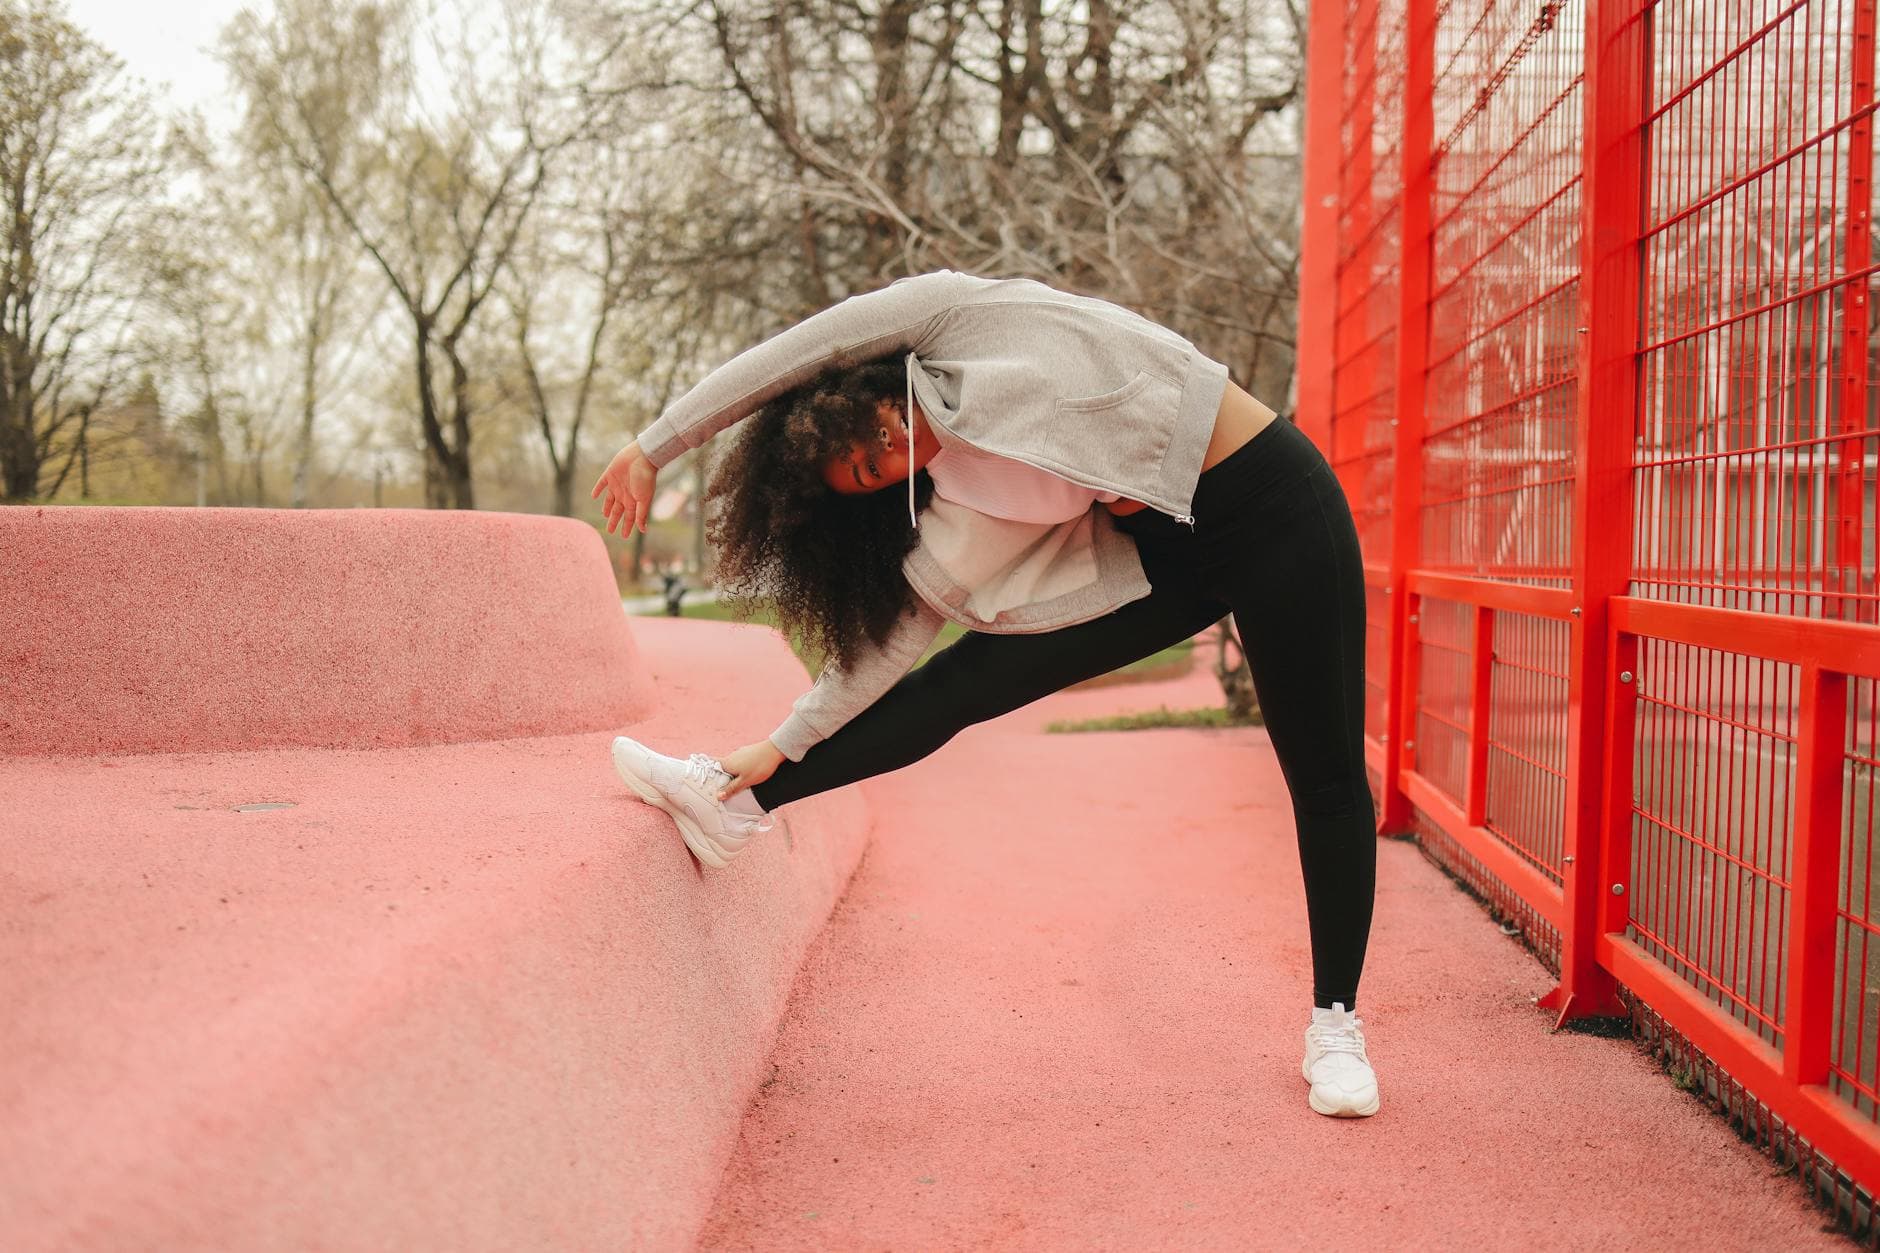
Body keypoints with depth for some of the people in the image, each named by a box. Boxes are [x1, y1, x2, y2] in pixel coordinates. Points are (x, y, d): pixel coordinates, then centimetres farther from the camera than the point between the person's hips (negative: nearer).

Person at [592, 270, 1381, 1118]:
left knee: (1325, 776, 0)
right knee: (967, 679, -2)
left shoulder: (957, 316, -12)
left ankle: (1334, 1025, 14)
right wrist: (785, 745, 5)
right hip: (1165, 548, 5)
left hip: (1273, 502, -5)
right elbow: (892, 637, 4)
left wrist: (654, 446, -3)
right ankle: (740, 803, 5)